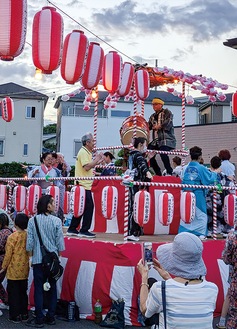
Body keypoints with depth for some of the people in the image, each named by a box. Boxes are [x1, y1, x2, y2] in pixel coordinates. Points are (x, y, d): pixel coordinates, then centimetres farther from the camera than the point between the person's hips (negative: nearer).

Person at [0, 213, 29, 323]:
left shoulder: (12, 237, -16)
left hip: (14, 271, -5)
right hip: (25, 270, 5)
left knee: (13, 293, 6)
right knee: (23, 292, 16)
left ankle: (15, 316, 11)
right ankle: (24, 314, 23)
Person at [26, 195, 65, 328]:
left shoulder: (33, 220, -6)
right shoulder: (57, 221, -7)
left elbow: (30, 242, -4)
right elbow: (60, 242, -4)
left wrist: (32, 256, 10)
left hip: (38, 259, 0)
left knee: (39, 288, 5)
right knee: (52, 287, 12)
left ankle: (39, 319, 9)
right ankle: (51, 317, 19)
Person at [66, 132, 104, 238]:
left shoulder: (86, 152, 19)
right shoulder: (83, 152, -13)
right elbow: (86, 167, -23)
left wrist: (98, 161, 15)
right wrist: (96, 159, -13)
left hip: (85, 185, 10)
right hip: (83, 185, -10)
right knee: (89, 206, -8)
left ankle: (72, 229, 18)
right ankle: (84, 230, -3)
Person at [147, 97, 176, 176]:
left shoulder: (166, 112, 4)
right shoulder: (153, 116, 23)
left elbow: (168, 122, -13)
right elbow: (148, 126, 16)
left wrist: (159, 126, -12)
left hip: (166, 139, -7)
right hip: (156, 140, 7)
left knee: (162, 153, -28)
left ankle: (169, 172, -16)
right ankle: (158, 173, 7)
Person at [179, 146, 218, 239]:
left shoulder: (186, 168, 0)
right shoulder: (201, 168, -11)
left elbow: (183, 180, 7)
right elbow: (210, 179, -6)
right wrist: (214, 172, 11)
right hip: (198, 194, -4)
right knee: (201, 214, 9)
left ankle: (183, 232, 15)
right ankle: (201, 233, 10)